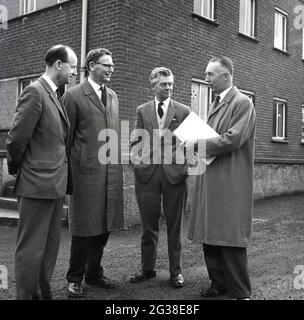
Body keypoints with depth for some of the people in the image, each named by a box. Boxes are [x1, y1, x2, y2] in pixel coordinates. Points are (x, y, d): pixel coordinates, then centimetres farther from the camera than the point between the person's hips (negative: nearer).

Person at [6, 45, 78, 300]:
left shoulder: (55, 96, 14)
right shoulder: (35, 92, -13)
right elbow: (16, 138, -15)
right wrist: (15, 170, -2)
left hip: (55, 183, 9)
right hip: (37, 183, -9)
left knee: (50, 247, 16)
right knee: (31, 248, 1)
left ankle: (43, 293, 29)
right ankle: (26, 295, 14)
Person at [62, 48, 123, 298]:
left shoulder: (113, 96, 16)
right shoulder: (74, 95, -3)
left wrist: (119, 160, 13)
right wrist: (68, 170, -1)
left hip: (112, 172, 6)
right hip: (87, 172, -5)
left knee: (104, 226, 12)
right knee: (84, 228, 2)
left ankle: (94, 272, 28)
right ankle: (75, 278, 19)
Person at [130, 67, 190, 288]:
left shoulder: (183, 111, 6)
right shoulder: (142, 111, 11)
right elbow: (136, 139, 12)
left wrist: (184, 164, -6)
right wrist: (136, 158, -4)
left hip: (174, 172, -1)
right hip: (147, 173, 2)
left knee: (174, 226, 6)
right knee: (149, 225, 10)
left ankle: (176, 271, 18)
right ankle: (148, 269, 23)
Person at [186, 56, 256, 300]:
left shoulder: (243, 103, -8)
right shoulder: (216, 104, 18)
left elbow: (232, 140, -18)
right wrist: (195, 144, 4)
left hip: (230, 184, -8)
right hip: (210, 181, 8)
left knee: (230, 241, -3)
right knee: (210, 237, 12)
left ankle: (240, 292, 10)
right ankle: (219, 284, 25)